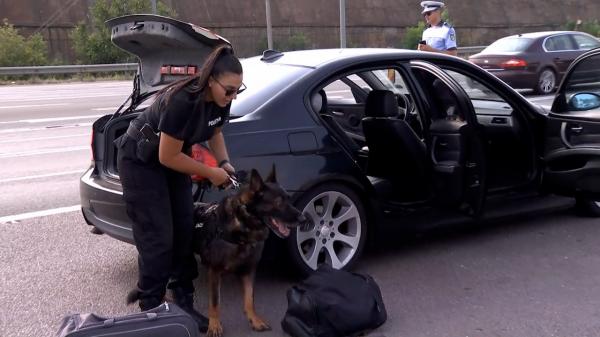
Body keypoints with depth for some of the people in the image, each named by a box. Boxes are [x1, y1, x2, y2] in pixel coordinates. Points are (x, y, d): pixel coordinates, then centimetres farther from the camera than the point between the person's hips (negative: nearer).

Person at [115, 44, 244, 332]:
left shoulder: (219, 100, -13)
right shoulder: (183, 101, -35)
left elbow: (214, 132, 9)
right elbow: (168, 156, -27)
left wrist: (224, 162, -8)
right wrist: (210, 173, -18)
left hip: (172, 157, 7)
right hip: (140, 160, -7)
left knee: (185, 230, 5)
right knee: (158, 237, -7)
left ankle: (183, 302, 16)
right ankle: (150, 311, 7)